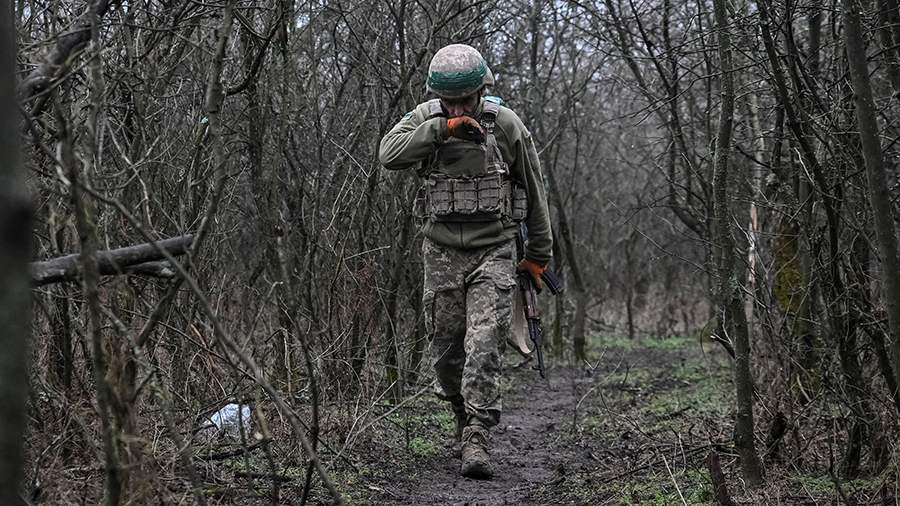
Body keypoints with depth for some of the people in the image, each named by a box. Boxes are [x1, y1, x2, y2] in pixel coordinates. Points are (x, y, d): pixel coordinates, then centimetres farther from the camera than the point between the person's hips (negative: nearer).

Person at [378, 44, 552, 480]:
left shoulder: (506, 125, -4)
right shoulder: (424, 119, -1)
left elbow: (534, 191, 6)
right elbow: (389, 155, -21)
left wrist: (538, 254, 10)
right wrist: (441, 128, -30)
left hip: (493, 252, -2)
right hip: (442, 254, 2)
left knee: (484, 349, -14)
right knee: (446, 353, 7)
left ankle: (476, 442, -14)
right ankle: (465, 418, 30)